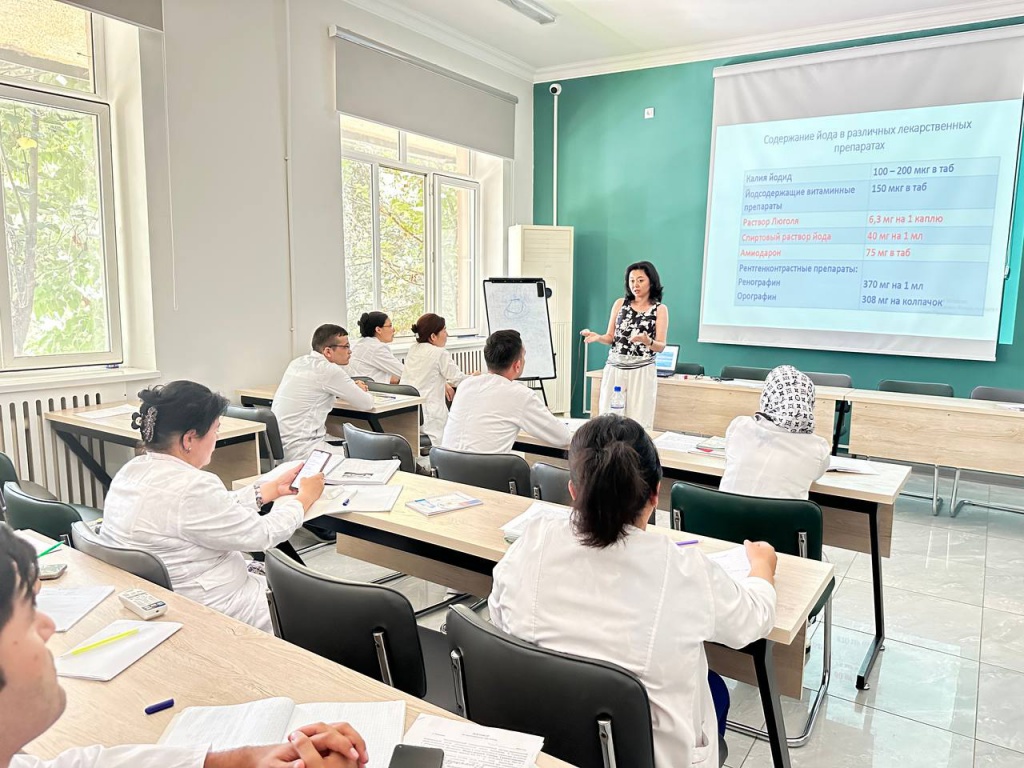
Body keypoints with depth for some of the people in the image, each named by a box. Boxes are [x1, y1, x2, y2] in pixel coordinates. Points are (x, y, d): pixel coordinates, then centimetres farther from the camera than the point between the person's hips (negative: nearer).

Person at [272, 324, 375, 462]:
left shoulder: (297, 363, 10)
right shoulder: (329, 370, -14)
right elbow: (366, 404, -8)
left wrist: (352, 389, 18)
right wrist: (360, 390, 15)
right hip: (302, 450, -9)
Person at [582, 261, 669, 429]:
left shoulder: (660, 309, 2)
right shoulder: (620, 304, 9)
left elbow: (660, 346, -4)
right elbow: (611, 337, 9)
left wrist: (647, 341, -24)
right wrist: (597, 337, -11)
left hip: (642, 371, -2)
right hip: (614, 368, 2)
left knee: (639, 423, -4)